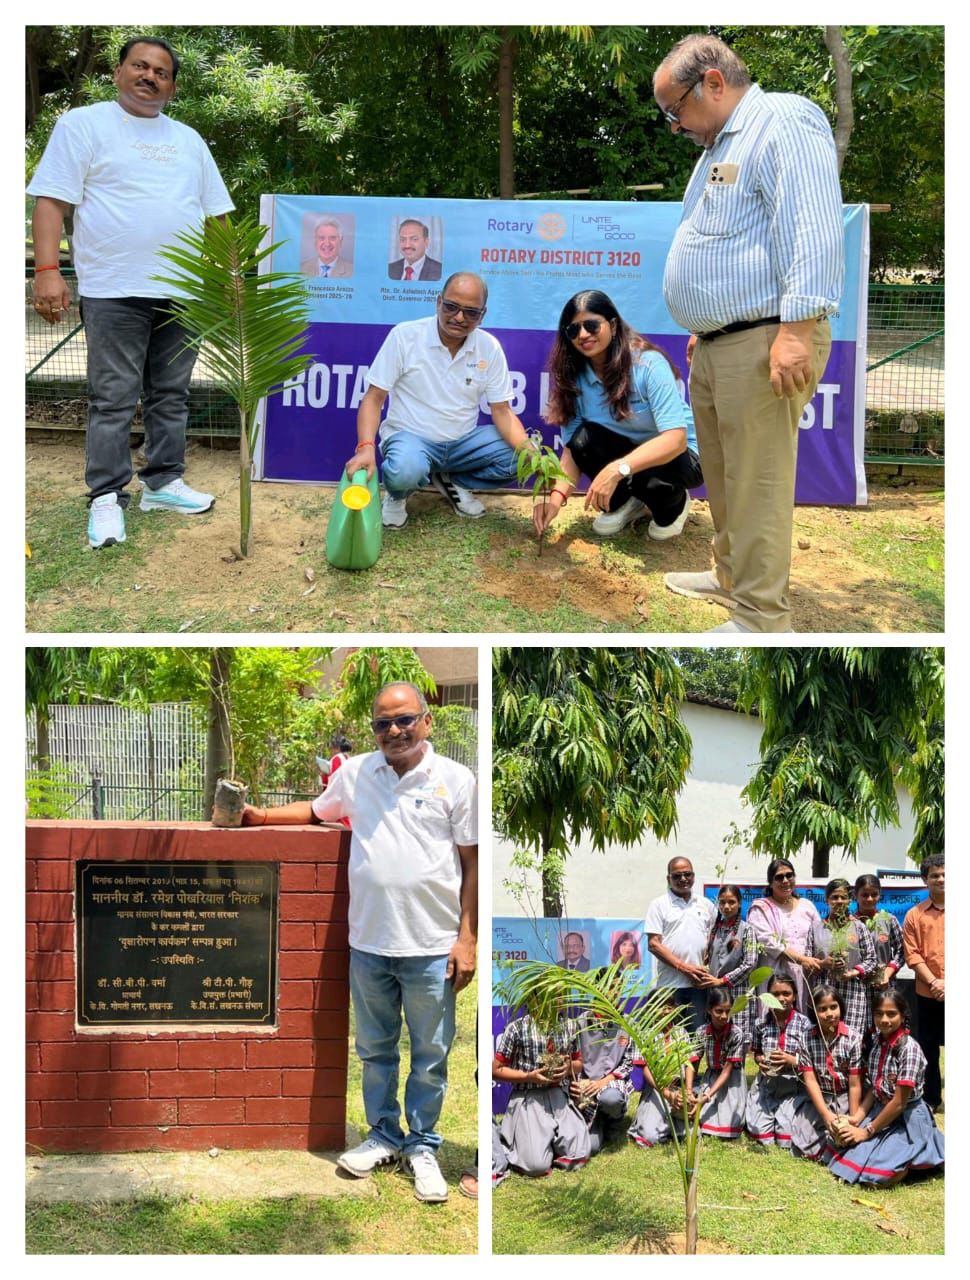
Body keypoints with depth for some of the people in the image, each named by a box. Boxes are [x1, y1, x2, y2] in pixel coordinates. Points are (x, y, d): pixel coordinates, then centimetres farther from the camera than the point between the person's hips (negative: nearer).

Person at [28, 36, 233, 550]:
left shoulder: (189, 140, 18)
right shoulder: (83, 124, 2)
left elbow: (216, 213, 20)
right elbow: (51, 199, -6)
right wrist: (47, 269, -16)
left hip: (183, 291, 5)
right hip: (115, 292, -5)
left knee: (171, 395, 9)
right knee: (113, 399, -5)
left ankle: (163, 483, 19)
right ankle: (106, 500, 0)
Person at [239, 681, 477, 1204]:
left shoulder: (456, 780, -4)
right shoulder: (355, 772, 5)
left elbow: (472, 864, -3)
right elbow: (318, 809, 25)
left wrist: (467, 938, -7)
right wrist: (258, 816, 11)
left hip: (431, 946, -3)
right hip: (368, 943, 3)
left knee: (429, 1056, 9)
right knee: (375, 1050, 16)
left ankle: (421, 1147, 25)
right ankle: (383, 1136, 33)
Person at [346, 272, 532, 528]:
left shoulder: (490, 348, -4)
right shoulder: (404, 336, -13)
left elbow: (502, 411, -3)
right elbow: (373, 399, -12)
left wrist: (529, 452, -23)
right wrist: (366, 448, -31)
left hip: (463, 441, 4)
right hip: (410, 437, -4)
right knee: (405, 471, -39)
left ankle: (449, 480, 8)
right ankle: (398, 493, 2)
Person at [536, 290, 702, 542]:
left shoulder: (649, 364, -26)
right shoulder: (574, 378, -11)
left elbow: (676, 438, -34)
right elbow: (572, 448, -13)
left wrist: (618, 469, -46)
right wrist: (557, 496, -33)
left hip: (678, 454, -4)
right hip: (626, 450, 4)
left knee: (647, 477, -36)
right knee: (584, 440, -25)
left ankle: (674, 505, 1)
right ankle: (623, 503, 3)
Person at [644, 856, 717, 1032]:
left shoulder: (707, 905, 16)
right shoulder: (659, 905, 4)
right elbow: (653, 944, -3)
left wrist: (708, 971, 1)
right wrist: (685, 968, -9)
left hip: (700, 984, 3)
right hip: (670, 983, -3)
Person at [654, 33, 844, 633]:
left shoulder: (783, 123, -11)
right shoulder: (722, 145, 22)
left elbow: (810, 230, -22)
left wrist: (796, 329, -29)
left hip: (763, 343, -10)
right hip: (715, 345, 10)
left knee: (756, 486, -8)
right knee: (723, 477, 17)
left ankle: (762, 618, -3)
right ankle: (732, 577, 31)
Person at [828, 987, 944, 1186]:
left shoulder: (909, 1048, -20)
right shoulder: (877, 1043, 3)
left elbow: (899, 1102, -18)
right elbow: (874, 1088, 8)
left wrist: (867, 1131, -13)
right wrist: (857, 1118, -7)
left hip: (907, 1120, -7)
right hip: (880, 1113, 7)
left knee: (880, 1176, -24)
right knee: (845, 1157, -8)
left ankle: (919, 1158, 4)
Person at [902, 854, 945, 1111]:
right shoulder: (915, 915, 5)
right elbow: (912, 954, 0)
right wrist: (933, 982, -11)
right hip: (927, 994, 1)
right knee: (928, 1049, 9)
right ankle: (931, 1098, 22)